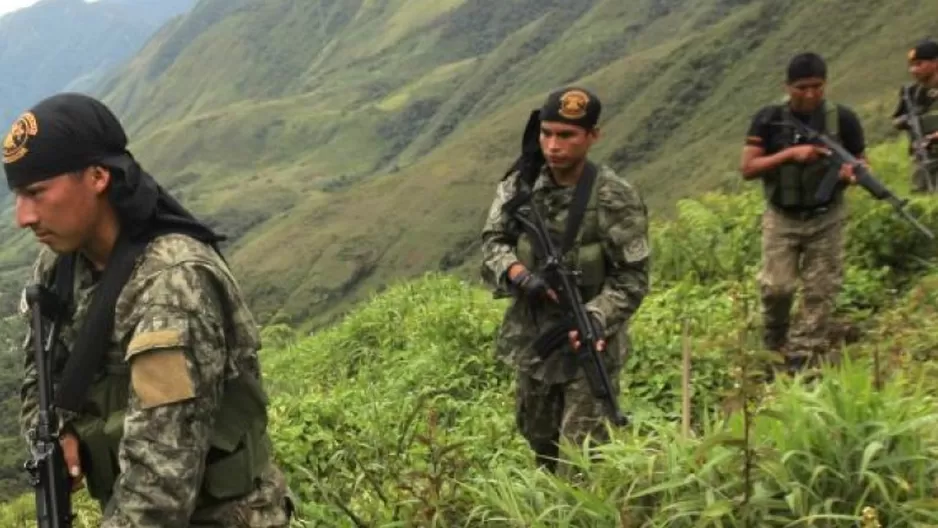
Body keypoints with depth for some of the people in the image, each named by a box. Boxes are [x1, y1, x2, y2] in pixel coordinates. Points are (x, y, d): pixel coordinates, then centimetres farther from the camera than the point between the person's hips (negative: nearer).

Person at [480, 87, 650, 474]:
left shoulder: (615, 199, -18)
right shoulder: (519, 186, -3)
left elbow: (631, 279, -16)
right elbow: (493, 242, -3)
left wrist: (593, 320, -30)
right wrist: (519, 274, -25)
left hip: (587, 346, -5)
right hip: (532, 341, 6)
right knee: (539, 440, 23)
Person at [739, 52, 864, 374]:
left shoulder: (842, 119, -4)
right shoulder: (769, 119, -6)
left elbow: (861, 160, 6)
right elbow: (747, 169, -10)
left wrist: (852, 171, -19)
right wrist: (790, 154, -22)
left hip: (826, 219, 1)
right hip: (782, 219, -1)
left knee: (820, 293, 3)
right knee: (776, 287, -7)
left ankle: (802, 362, 14)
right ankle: (774, 344, 23)